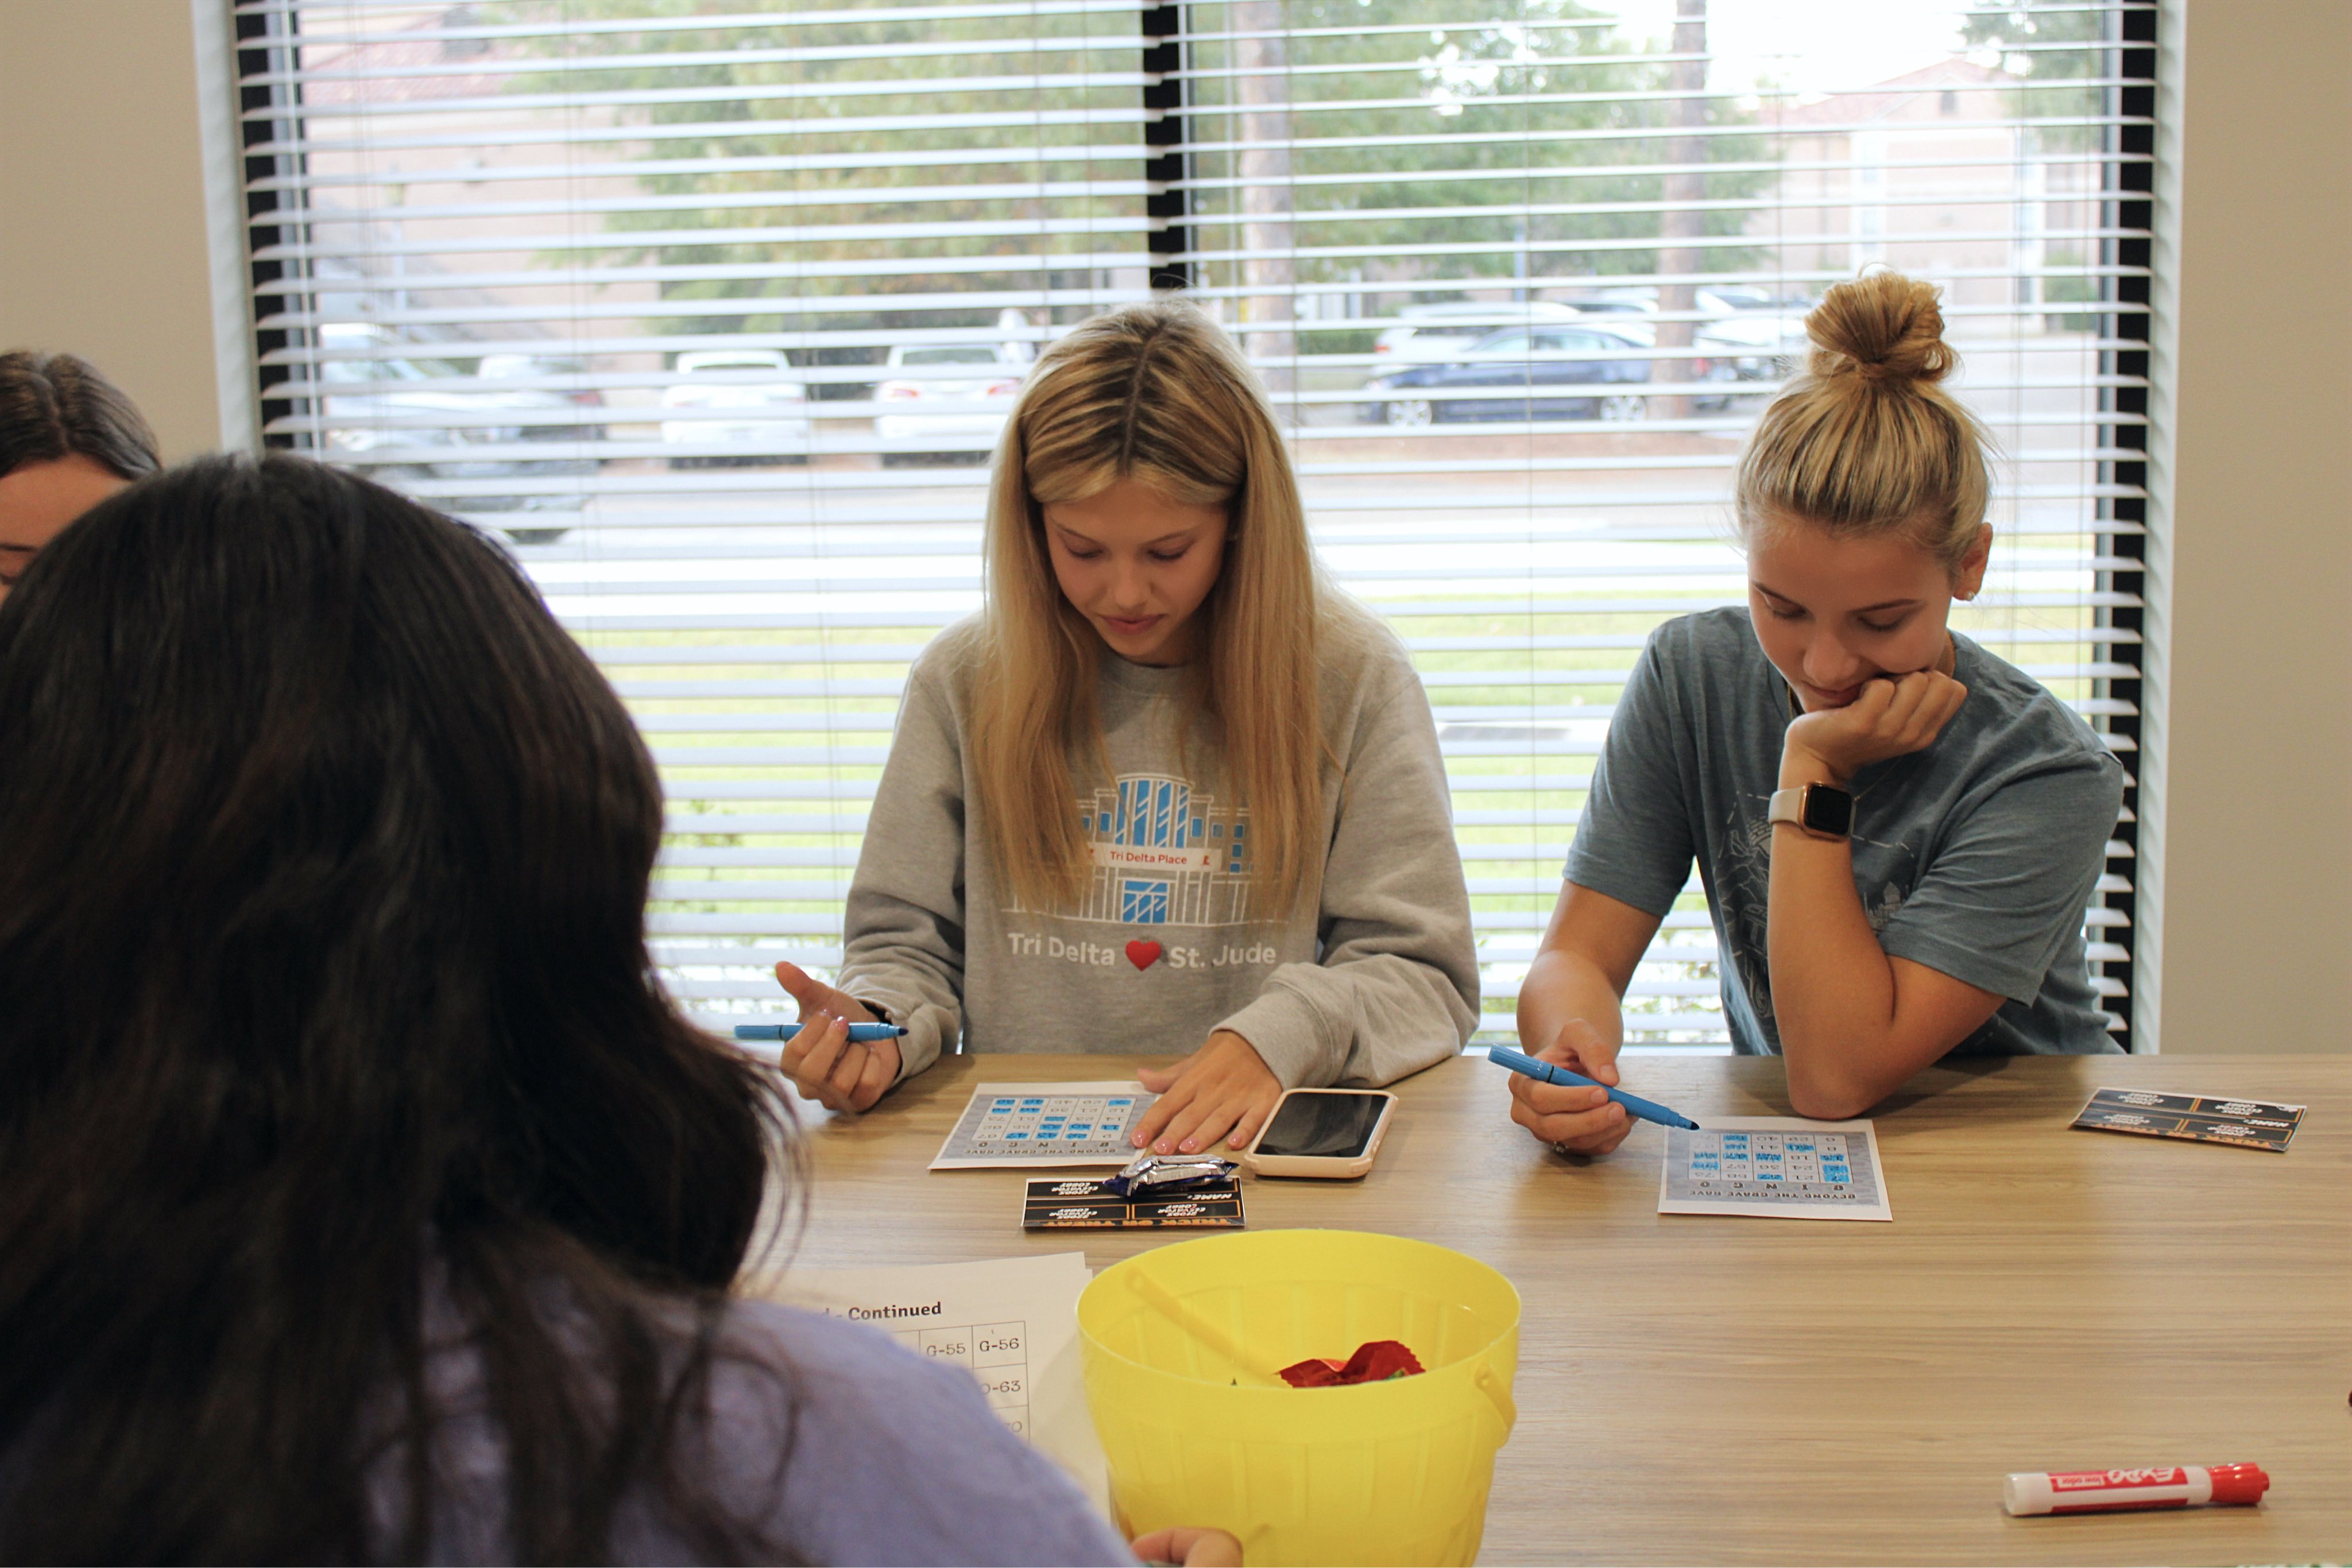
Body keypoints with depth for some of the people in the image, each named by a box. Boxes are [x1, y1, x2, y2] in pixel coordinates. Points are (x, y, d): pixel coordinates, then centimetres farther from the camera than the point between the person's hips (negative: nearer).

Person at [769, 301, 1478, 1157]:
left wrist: (1280, 1035, -20)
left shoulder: (1352, 677, -1)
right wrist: (876, 1025, -12)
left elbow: (1425, 972, -1)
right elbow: (908, 942, 10)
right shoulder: (964, 679, 4)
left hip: (1261, 1153, -1)